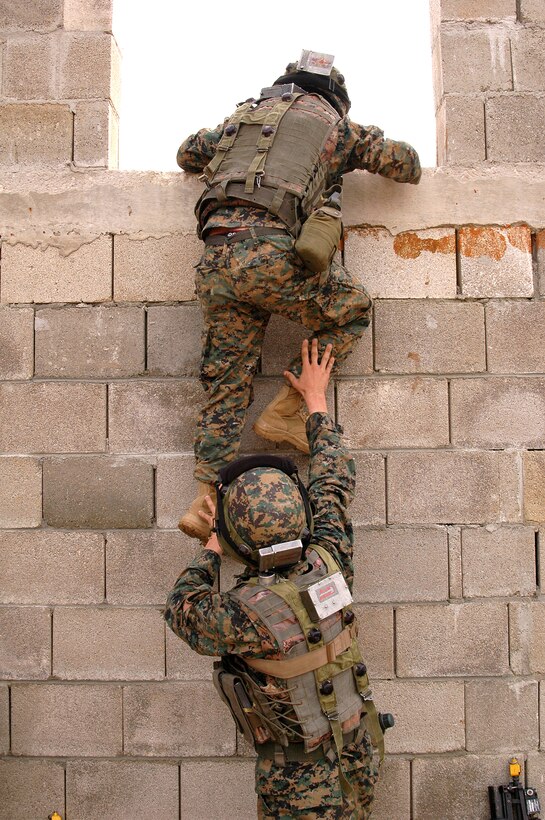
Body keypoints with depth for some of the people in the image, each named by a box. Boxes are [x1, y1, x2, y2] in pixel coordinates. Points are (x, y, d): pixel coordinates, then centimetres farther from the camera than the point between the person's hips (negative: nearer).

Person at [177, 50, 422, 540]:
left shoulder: (246, 114, 30)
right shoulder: (333, 123, 18)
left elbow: (188, 155, 42)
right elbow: (406, 164, 25)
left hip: (216, 257, 5)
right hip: (268, 252, -5)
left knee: (227, 381, 8)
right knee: (353, 311, 16)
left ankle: (205, 500, 2)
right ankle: (285, 411, 8)